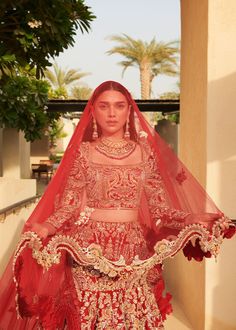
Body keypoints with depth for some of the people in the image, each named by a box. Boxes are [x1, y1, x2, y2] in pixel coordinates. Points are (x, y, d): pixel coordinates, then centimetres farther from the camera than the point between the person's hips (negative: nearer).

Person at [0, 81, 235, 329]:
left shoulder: (144, 152, 4)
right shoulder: (83, 151, 1)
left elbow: (159, 206, 5)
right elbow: (68, 205, -2)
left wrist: (191, 219, -8)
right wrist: (44, 229, -19)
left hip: (133, 249, 2)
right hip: (89, 249, -1)